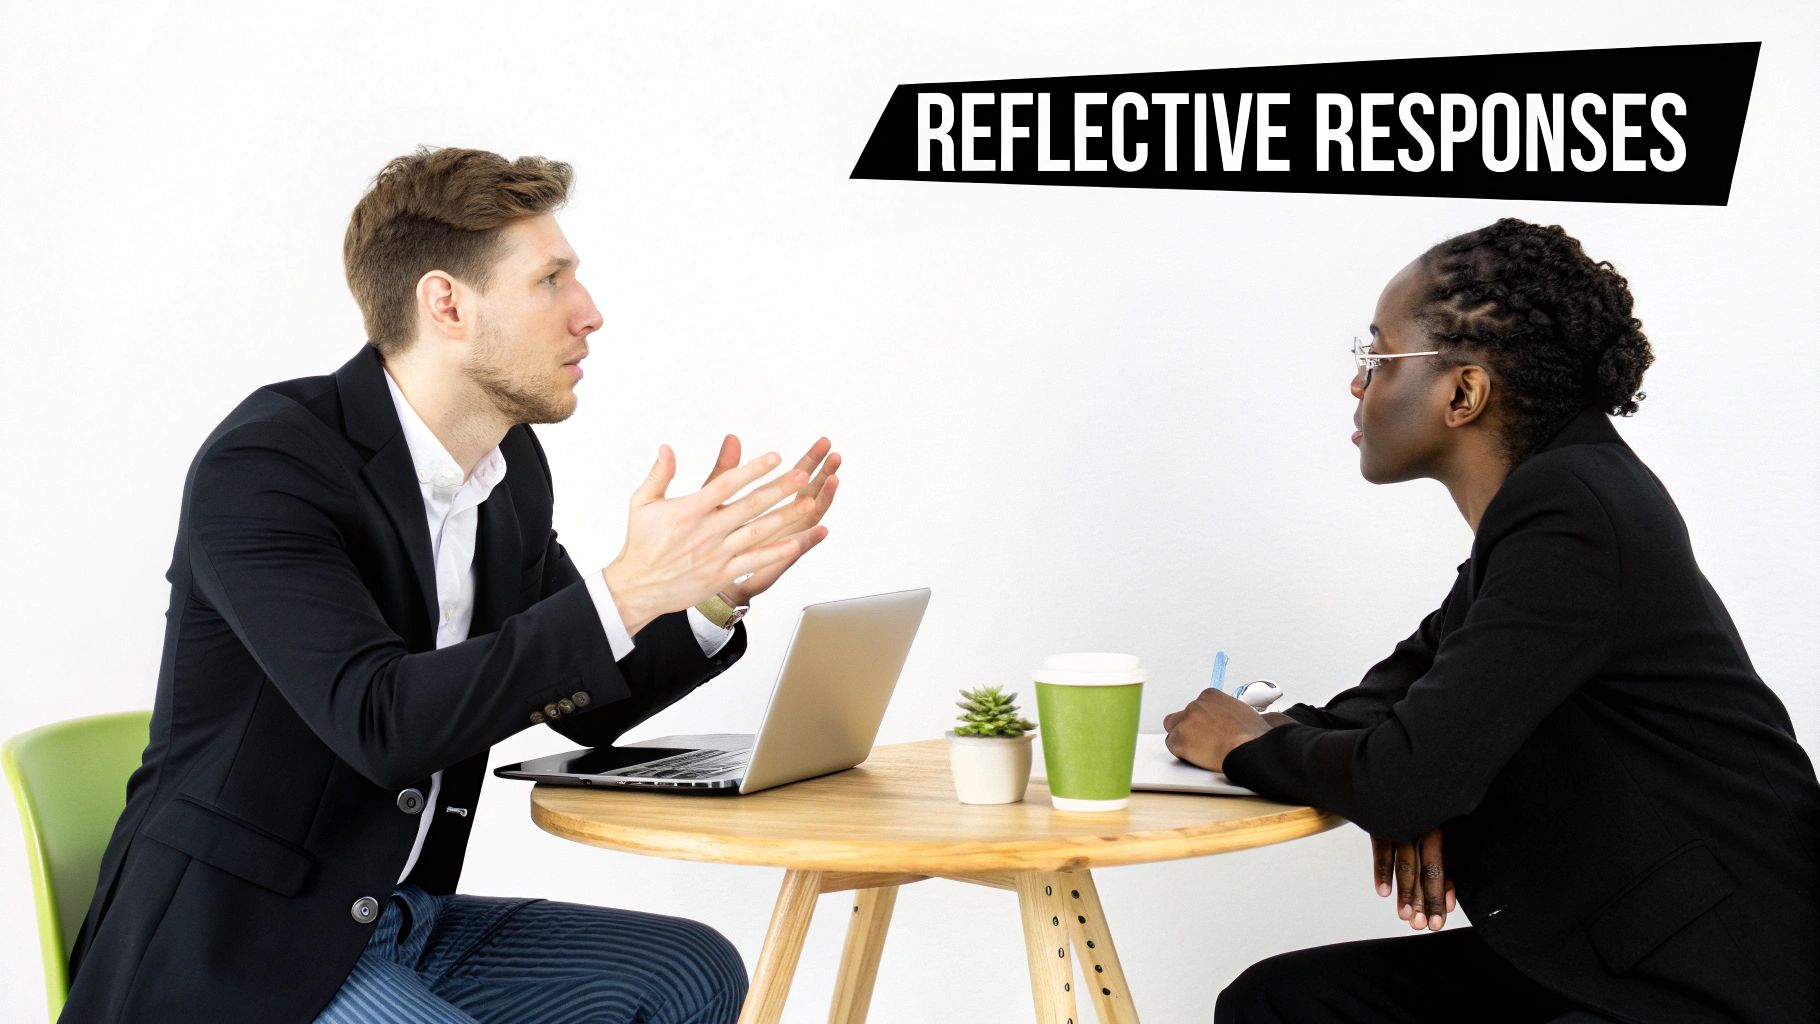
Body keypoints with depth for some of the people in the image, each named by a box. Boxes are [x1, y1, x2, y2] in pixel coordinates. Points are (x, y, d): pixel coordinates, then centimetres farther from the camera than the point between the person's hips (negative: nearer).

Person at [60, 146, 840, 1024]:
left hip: (402, 920, 8)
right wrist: (627, 591, -32)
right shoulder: (265, 463, -19)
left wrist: (719, 592, -4)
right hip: (232, 949, -8)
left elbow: (587, 707, 14)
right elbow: (382, 723, -30)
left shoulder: (511, 467, 5)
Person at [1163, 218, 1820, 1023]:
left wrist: (1251, 745, -2)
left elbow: (1405, 779, -22)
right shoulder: (1550, 487, 9)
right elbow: (1420, 667, 21)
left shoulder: (1573, 519, -20)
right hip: (1592, 956, 10)